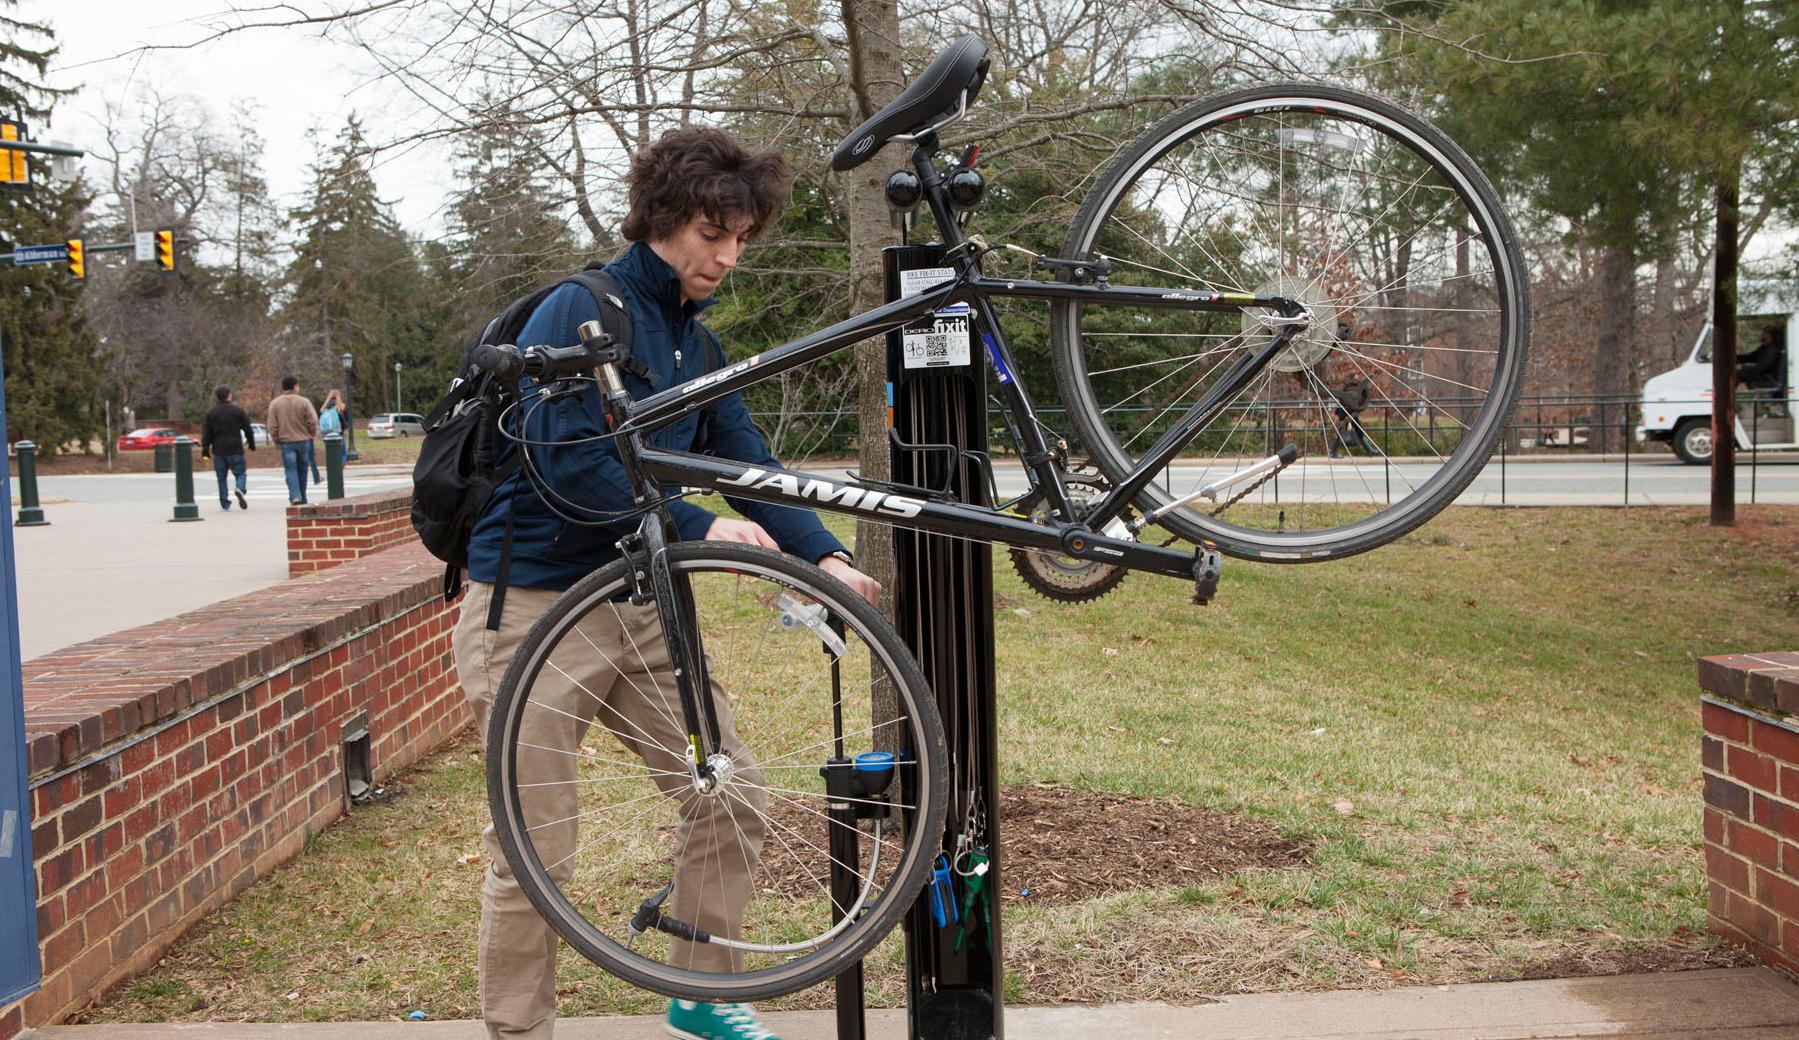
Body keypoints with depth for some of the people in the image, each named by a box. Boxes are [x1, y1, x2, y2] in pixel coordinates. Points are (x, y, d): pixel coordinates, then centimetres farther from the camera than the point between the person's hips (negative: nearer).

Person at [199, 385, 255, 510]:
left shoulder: (210, 412, 4)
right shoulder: (238, 410, -1)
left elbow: (206, 433, 1)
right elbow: (248, 429, 2)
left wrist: (205, 451, 3)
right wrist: (251, 444, 15)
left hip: (218, 450, 2)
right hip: (235, 449, -2)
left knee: (221, 477, 9)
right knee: (241, 473, 4)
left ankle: (224, 503, 7)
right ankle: (240, 489, -26)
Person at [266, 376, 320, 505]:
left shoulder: (274, 404, -1)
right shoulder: (304, 402, -4)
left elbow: (272, 426, -3)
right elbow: (313, 421, -8)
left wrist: (277, 440, 10)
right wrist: (312, 435, 9)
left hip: (286, 441, 0)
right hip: (303, 440, 0)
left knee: (290, 470, -2)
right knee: (302, 470, 11)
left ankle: (295, 496, -20)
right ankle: (302, 498, 19)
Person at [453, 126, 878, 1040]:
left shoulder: (698, 346, 13)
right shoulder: (581, 311, -12)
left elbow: (750, 465, 7)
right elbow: (569, 463, -22)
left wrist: (826, 556, -8)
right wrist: (700, 525, -22)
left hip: (635, 603, 8)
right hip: (533, 603, -7)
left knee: (732, 798, 5)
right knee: (532, 849, -2)